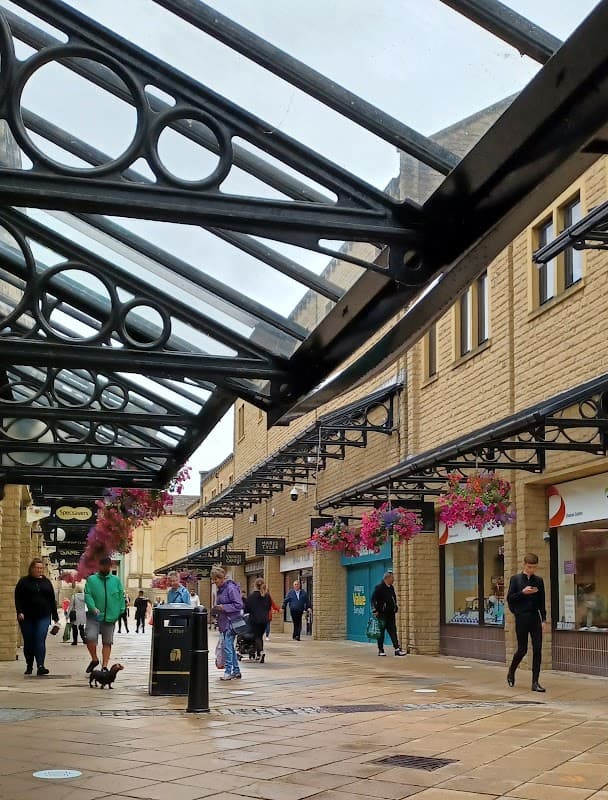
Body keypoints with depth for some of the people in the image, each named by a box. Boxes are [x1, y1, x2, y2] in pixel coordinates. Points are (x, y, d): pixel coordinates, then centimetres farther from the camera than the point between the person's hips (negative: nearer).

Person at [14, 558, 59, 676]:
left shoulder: (46, 582, 11)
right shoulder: (24, 582, 4)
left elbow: (52, 601, 12)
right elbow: (18, 598, 0)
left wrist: (56, 617, 9)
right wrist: (19, 612, -15)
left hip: (43, 617, 0)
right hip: (27, 617, 0)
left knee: (40, 641, -11)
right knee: (28, 642, 7)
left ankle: (40, 666, -17)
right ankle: (29, 666, 20)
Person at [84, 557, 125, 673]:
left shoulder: (116, 580, 9)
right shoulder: (91, 579, 4)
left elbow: (121, 597, 9)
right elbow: (87, 595, -4)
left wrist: (120, 611, -1)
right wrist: (93, 608, -19)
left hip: (110, 617, 2)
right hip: (94, 616, -2)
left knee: (107, 642, 6)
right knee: (90, 637, -17)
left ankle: (104, 666, 15)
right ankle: (94, 659, 8)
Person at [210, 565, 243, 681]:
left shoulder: (231, 588, -14)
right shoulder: (220, 589, 13)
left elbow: (239, 605, -17)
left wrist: (223, 607, -19)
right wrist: (216, 609, 7)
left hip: (231, 622, -9)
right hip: (223, 622, 9)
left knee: (227, 646, -10)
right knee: (230, 646, 13)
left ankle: (228, 671, -5)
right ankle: (236, 671, 20)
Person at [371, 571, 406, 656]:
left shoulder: (391, 588, 13)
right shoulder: (379, 587, -10)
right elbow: (373, 599, -12)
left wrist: (395, 608, 20)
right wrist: (375, 610, -15)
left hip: (390, 614, 7)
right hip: (382, 614, -7)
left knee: (393, 631, 3)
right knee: (381, 632, 0)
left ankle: (397, 649, 0)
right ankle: (380, 650, 7)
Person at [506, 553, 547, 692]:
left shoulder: (538, 581, 9)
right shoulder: (515, 579, 0)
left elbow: (542, 602, 11)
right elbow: (509, 599, -3)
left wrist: (544, 619, 5)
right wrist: (522, 592, -16)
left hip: (535, 618, 3)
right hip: (521, 618, -3)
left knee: (538, 649, -3)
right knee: (522, 650, 1)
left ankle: (535, 682, 3)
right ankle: (511, 672, 28)